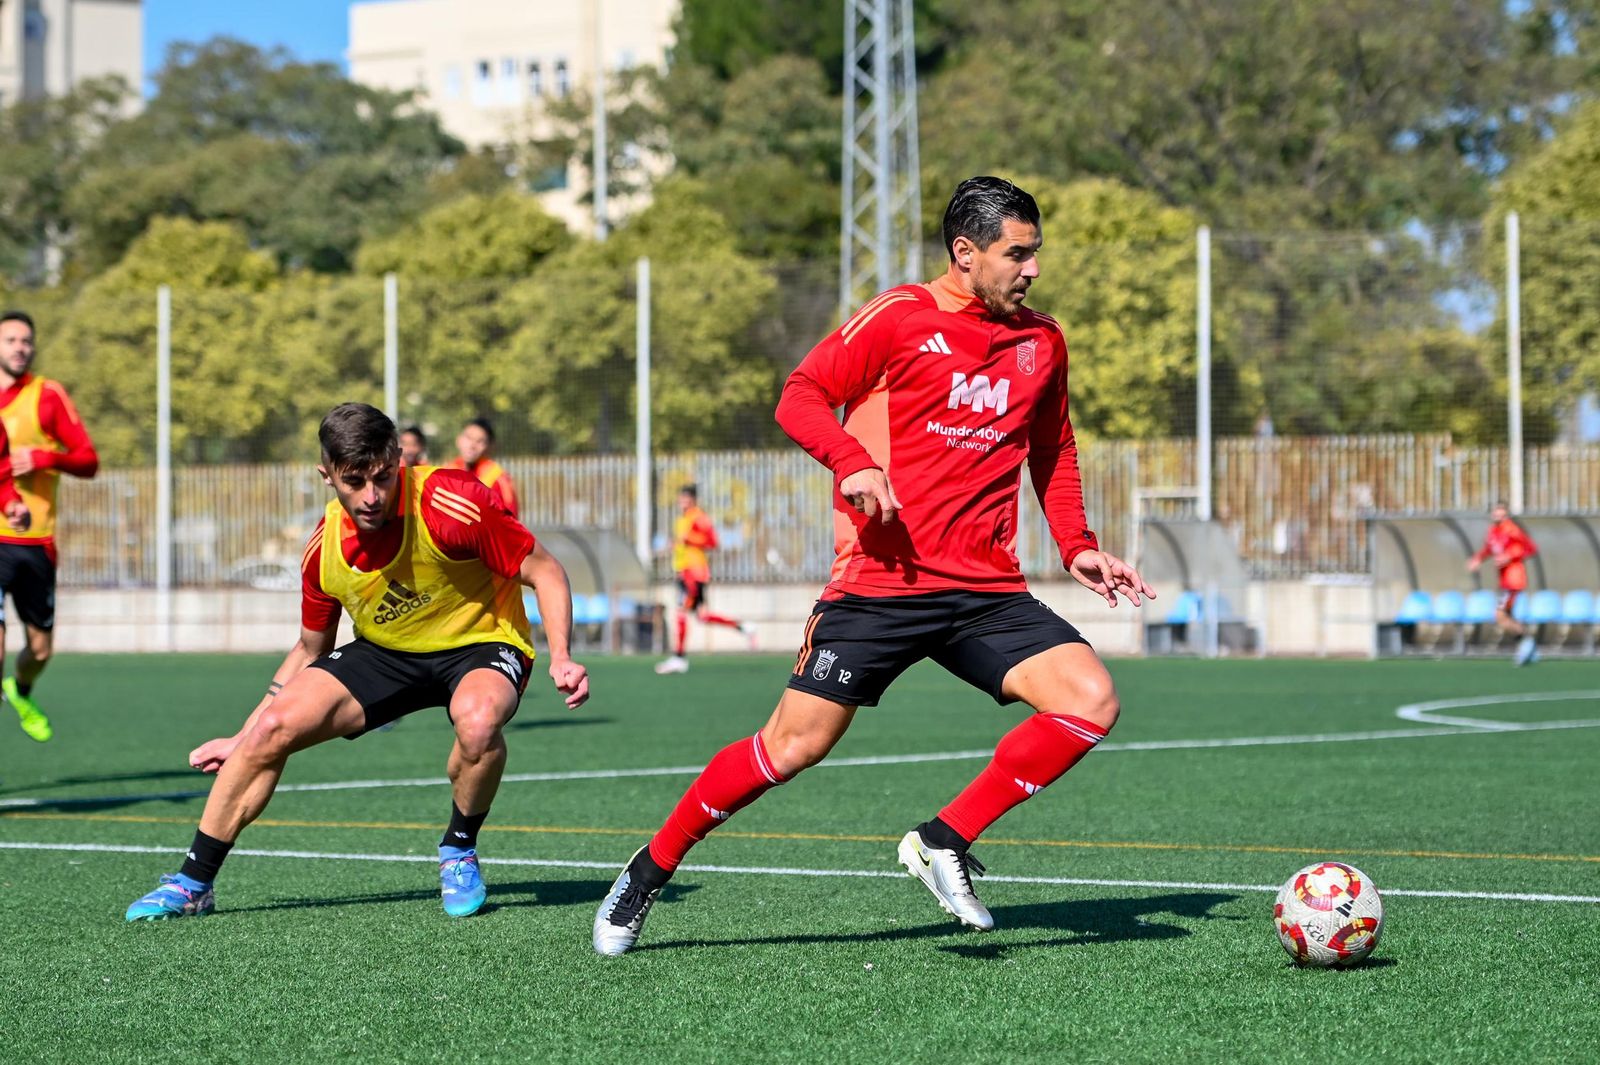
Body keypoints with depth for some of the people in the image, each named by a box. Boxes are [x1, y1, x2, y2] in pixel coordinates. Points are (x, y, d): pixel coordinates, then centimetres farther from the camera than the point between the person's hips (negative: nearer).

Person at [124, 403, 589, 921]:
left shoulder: (452, 504, -29)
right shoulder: (324, 549, -12)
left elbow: (544, 571, -17)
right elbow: (310, 650, 6)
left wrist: (561, 659, -32)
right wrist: (242, 739, 7)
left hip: (480, 644, -4)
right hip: (384, 651, 4)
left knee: (477, 722, -38)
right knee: (272, 727, -11)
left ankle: (459, 852, -7)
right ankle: (194, 883, 4)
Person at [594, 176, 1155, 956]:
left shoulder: (1041, 342, 11)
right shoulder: (900, 318, -4)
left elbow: (1053, 452, 24)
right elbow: (800, 397, -4)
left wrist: (1076, 547, 12)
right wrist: (853, 462, -22)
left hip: (987, 591, 5)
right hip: (880, 583, -4)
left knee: (1091, 701, -16)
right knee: (793, 745, -4)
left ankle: (946, 841, -3)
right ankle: (650, 869, 17)